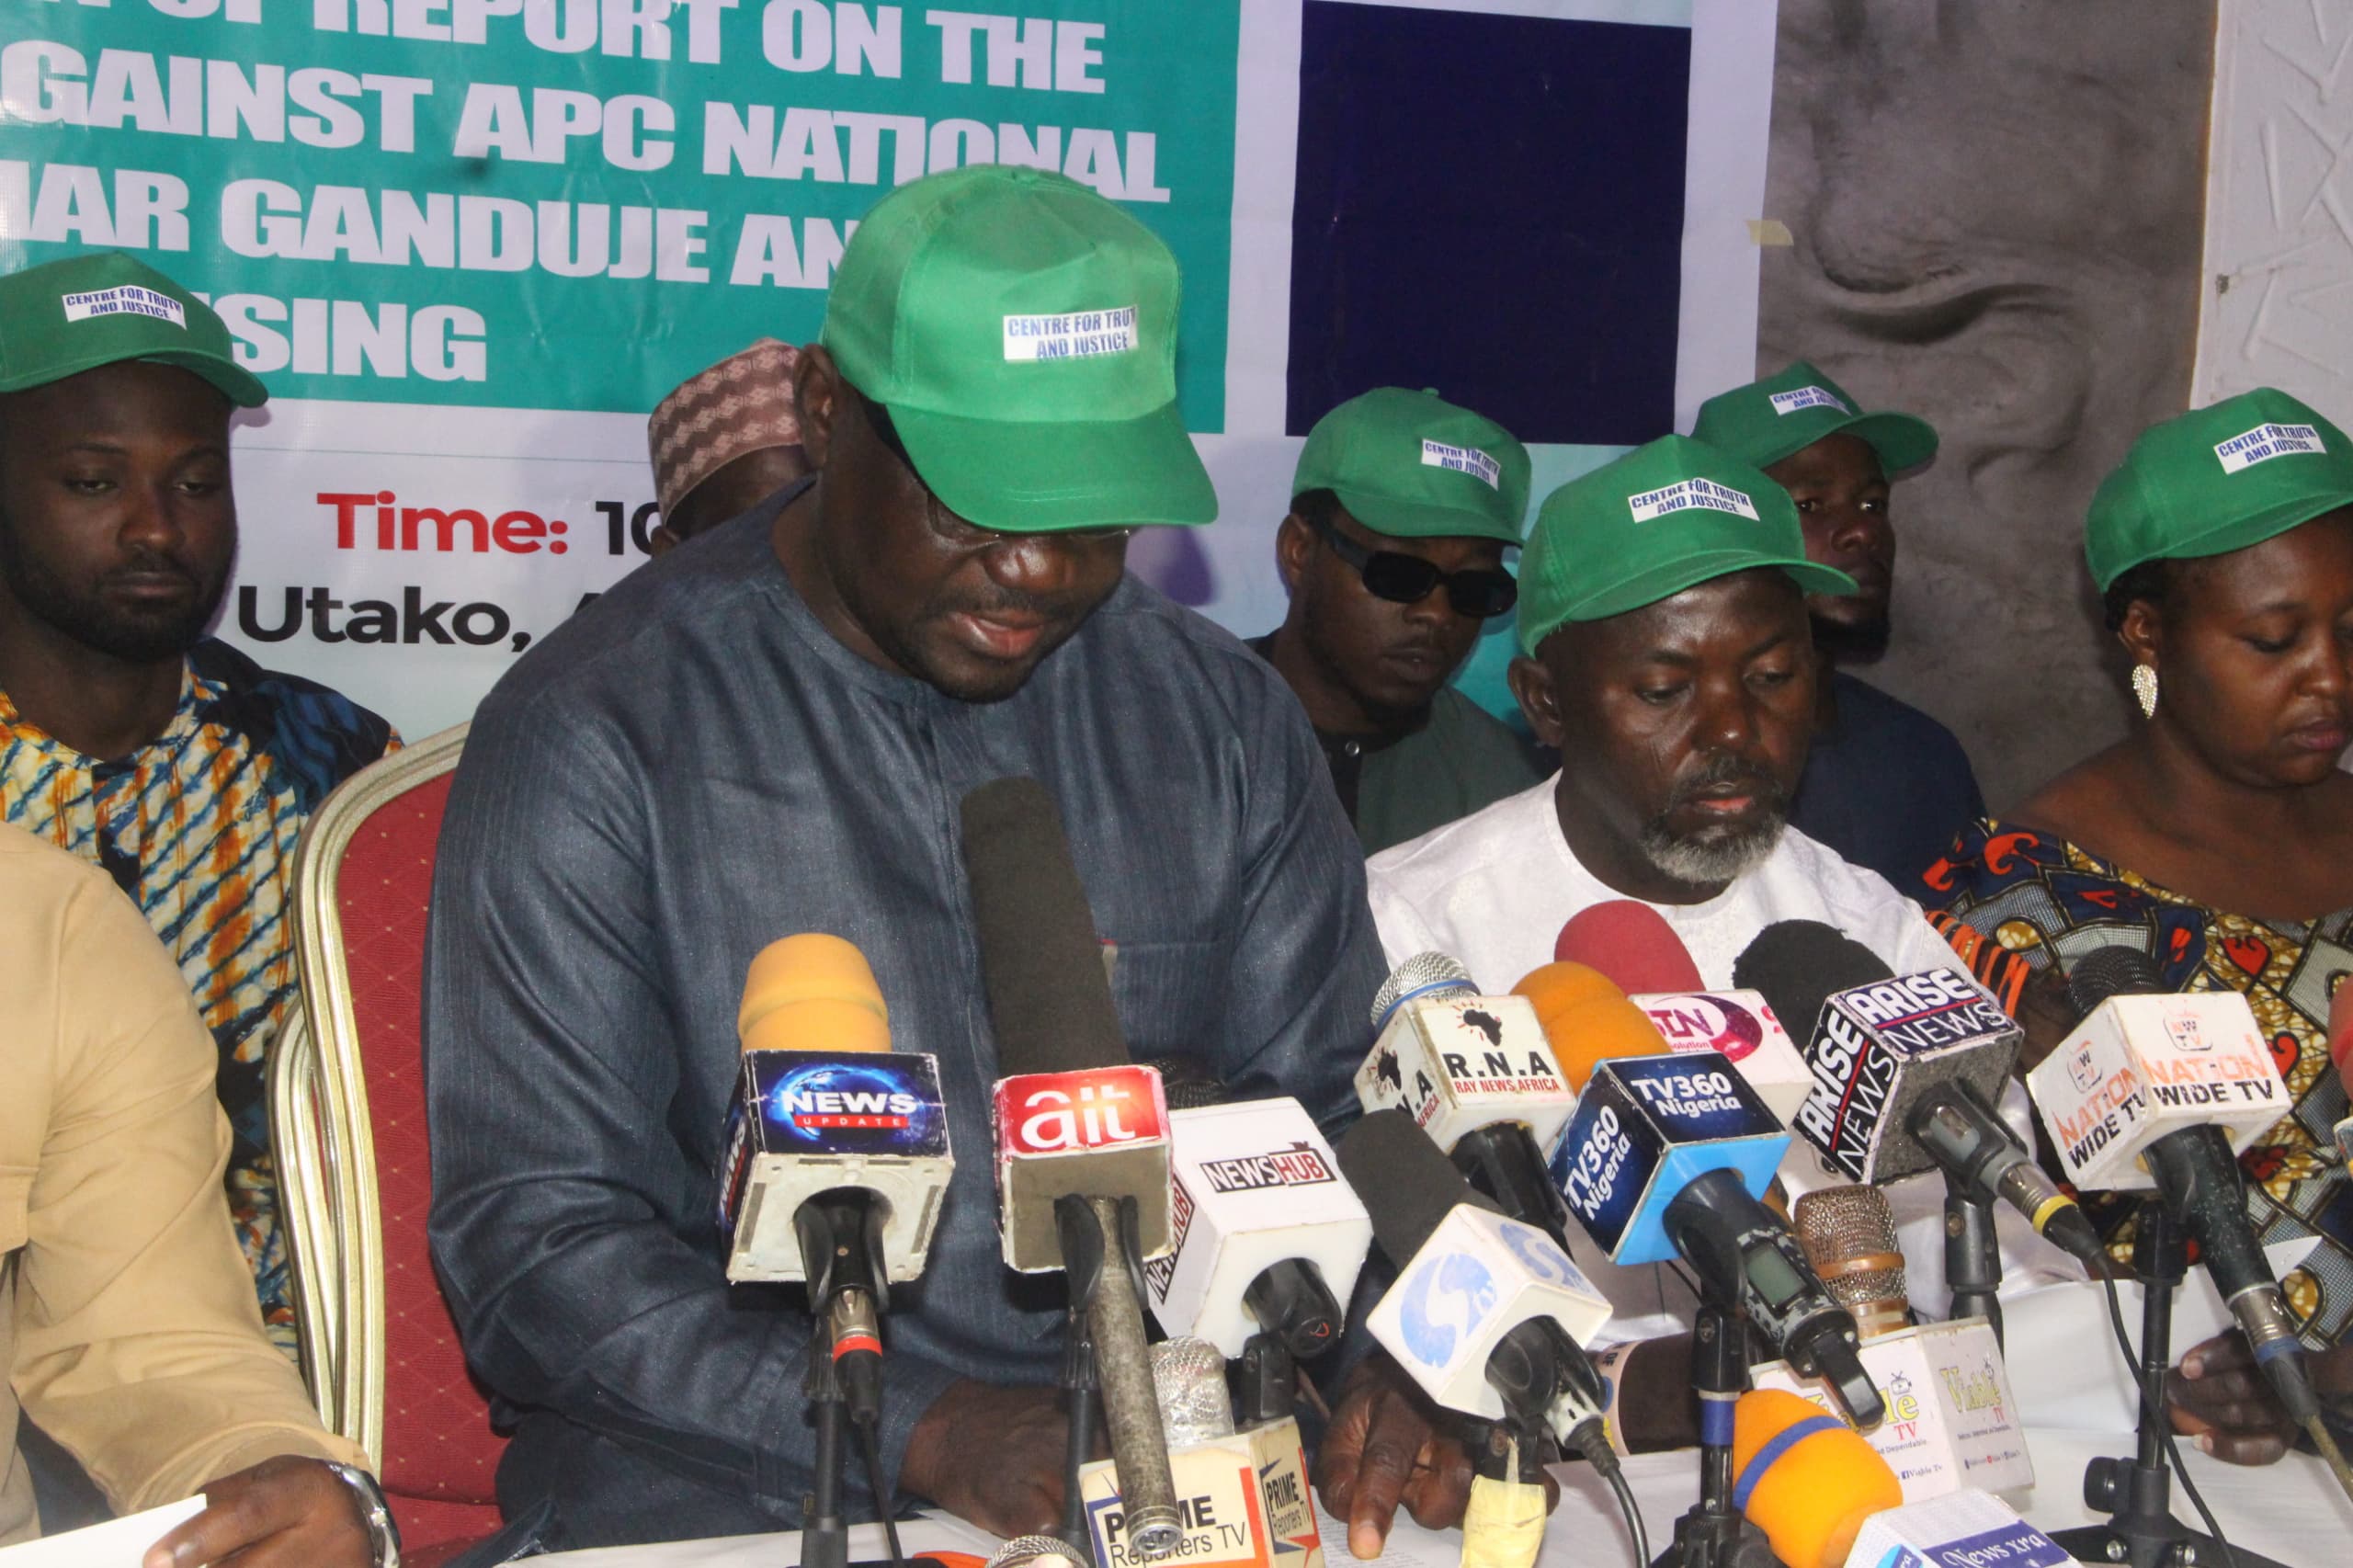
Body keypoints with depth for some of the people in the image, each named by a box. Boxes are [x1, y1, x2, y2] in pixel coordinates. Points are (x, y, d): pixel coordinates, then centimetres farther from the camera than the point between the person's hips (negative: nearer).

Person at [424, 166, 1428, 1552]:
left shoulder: (1224, 721, 6)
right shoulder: (599, 735, -8)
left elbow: (1334, 1113, 11)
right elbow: (533, 1242, -12)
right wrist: (929, 1433, -23)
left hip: (1168, 1478, 2)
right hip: (726, 1496, -2)